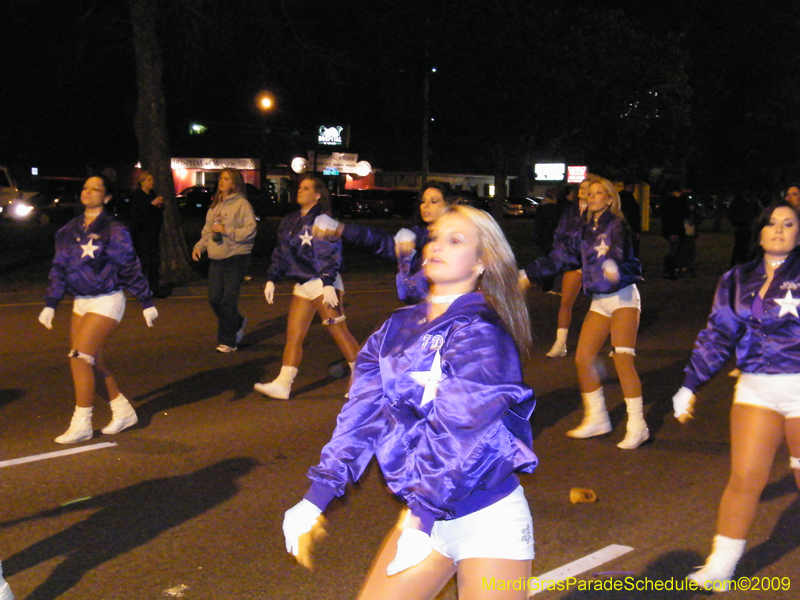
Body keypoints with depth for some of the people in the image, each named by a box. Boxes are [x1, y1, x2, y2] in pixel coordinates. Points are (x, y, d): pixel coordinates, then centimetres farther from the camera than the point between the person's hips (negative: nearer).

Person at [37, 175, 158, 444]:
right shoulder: (69, 230, 8)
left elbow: (131, 268, -8)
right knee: (92, 362, 7)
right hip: (81, 302, 7)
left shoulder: (114, 231, -9)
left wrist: (147, 303, -8)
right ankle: (123, 411, 23)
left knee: (80, 357, -12)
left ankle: (82, 424, -3)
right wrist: (50, 304, 11)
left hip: (106, 302, -7)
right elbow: (59, 268, 13)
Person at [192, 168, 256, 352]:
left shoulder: (242, 204, -6)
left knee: (228, 301, -7)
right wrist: (199, 246, 5)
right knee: (214, 299, 7)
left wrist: (226, 231, -18)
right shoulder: (215, 206, 16)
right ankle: (237, 324, 33)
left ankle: (228, 341, 4)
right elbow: (207, 231, 20)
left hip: (236, 259, -7)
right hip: (216, 260, 7)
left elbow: (250, 230, -14)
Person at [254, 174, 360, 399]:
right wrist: (271, 279, 12)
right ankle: (282, 384, 3)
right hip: (302, 285, 7)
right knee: (293, 336, 3)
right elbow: (280, 252, 19)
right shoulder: (290, 222, 14)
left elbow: (331, 254, -15)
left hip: (323, 283, -7)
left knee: (338, 331, -4)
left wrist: (328, 284, -23)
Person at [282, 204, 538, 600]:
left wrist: (422, 522, -23)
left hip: (487, 520, -5)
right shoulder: (398, 329, 5)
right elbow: (363, 413, 0)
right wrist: (315, 498, -5)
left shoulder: (481, 335, -13)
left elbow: (459, 433, -20)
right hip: (425, 509, 6)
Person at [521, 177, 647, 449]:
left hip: (623, 298, -7)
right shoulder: (586, 229, 11)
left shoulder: (616, 226, -9)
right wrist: (528, 273, 17)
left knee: (622, 360, -16)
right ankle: (597, 419, 18)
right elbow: (563, 256, 17)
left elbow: (622, 255, -25)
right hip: (599, 302, 7)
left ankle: (637, 426, -11)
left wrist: (615, 268, -48)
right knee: (583, 358, 3)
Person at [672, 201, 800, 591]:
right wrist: (689, 385, 10)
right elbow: (718, 335, 13)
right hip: (756, 390, 2)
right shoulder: (738, 280, 10)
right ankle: (720, 566, 11)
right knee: (745, 479, 0)